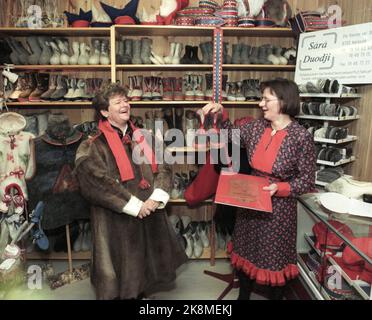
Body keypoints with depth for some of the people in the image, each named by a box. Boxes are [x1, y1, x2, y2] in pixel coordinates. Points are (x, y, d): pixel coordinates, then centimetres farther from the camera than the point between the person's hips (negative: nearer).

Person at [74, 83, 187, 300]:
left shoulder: (142, 139, 10)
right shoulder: (93, 147, -7)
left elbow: (163, 169, 4)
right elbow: (99, 182, -18)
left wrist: (156, 197, -14)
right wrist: (135, 206, -19)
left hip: (150, 216, 5)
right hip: (117, 221, -5)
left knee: (144, 268, 18)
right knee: (122, 274, 8)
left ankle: (140, 292, 39)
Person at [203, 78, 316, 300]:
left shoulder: (301, 137, -18)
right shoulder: (257, 127, -3)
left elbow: (308, 180, -12)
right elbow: (231, 136, 12)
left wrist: (280, 188, -26)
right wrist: (221, 114, -3)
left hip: (278, 208, -5)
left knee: (275, 258, 14)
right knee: (246, 252, 21)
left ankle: (276, 296, 42)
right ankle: (243, 294, 46)